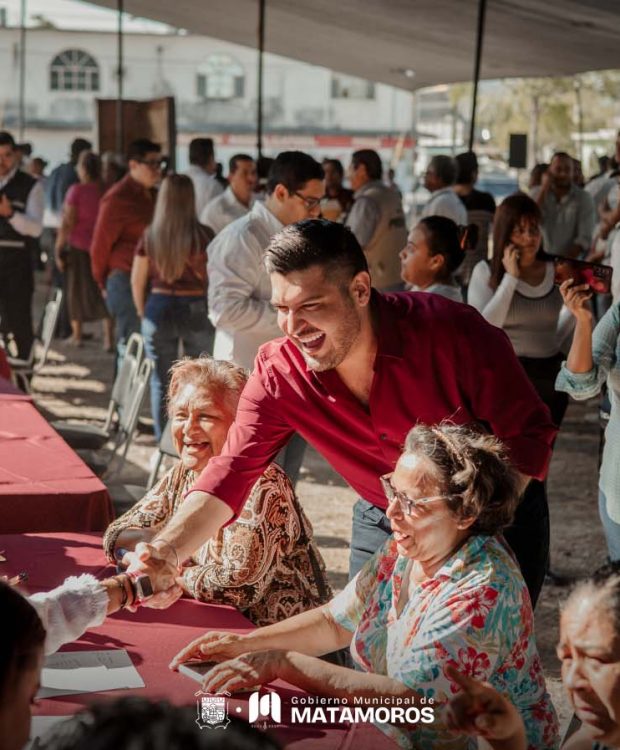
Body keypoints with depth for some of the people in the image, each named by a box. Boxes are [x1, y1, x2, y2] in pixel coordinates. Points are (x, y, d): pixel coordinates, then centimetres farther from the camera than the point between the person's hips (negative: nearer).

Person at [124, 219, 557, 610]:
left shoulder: (450, 330, -27)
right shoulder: (278, 373, -17)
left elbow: (531, 435, -21)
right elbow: (230, 474, -19)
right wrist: (165, 553, -36)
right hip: (383, 525, 3)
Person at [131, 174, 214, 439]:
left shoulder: (150, 235, -3)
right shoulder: (204, 235, -9)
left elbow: (137, 281, 4)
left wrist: (143, 313, 18)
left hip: (159, 309, 2)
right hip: (196, 310, -2)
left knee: (161, 380, 11)